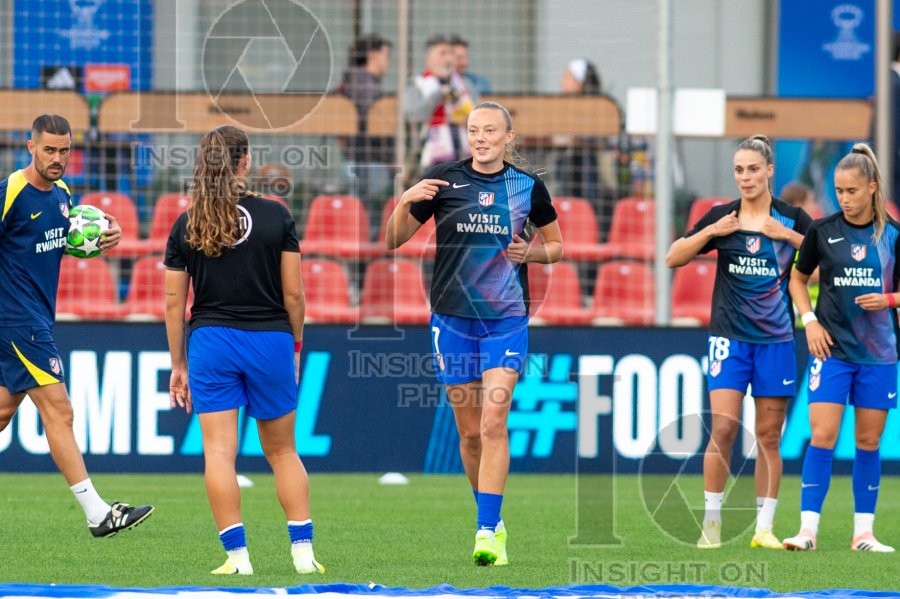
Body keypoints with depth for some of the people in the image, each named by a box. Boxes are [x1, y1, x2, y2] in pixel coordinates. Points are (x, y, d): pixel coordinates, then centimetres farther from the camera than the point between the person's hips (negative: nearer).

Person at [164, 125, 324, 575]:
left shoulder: (186, 225, 1)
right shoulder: (276, 217, -2)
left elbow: (174, 304, 3)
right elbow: (293, 293, -2)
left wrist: (178, 365, 11)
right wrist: (295, 344, 12)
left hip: (211, 340, 0)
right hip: (270, 338, 0)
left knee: (219, 451, 0)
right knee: (282, 451, 12)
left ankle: (237, 554, -5)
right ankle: (303, 550, 8)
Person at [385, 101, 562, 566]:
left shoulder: (528, 187, 3)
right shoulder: (443, 179, 0)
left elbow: (555, 245, 16)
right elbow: (392, 241, 3)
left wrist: (531, 252, -6)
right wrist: (405, 202, -16)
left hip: (507, 319, -1)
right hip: (452, 317, 1)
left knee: (493, 423, -14)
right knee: (469, 431, 6)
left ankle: (488, 532, -17)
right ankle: (491, 518, 24)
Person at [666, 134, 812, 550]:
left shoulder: (793, 219, 2)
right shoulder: (721, 217, 3)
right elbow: (673, 259, 3)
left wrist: (790, 236, -14)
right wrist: (710, 232, -10)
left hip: (776, 339, 0)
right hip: (729, 336, 0)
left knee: (768, 435, 3)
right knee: (723, 427, -10)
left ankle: (764, 527, 9)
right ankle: (711, 521, -2)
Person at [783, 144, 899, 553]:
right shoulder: (823, 231, -1)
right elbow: (798, 279, 12)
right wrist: (810, 321, -2)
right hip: (832, 348, -1)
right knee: (822, 435, -10)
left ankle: (863, 531, 12)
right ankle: (808, 528, -10)